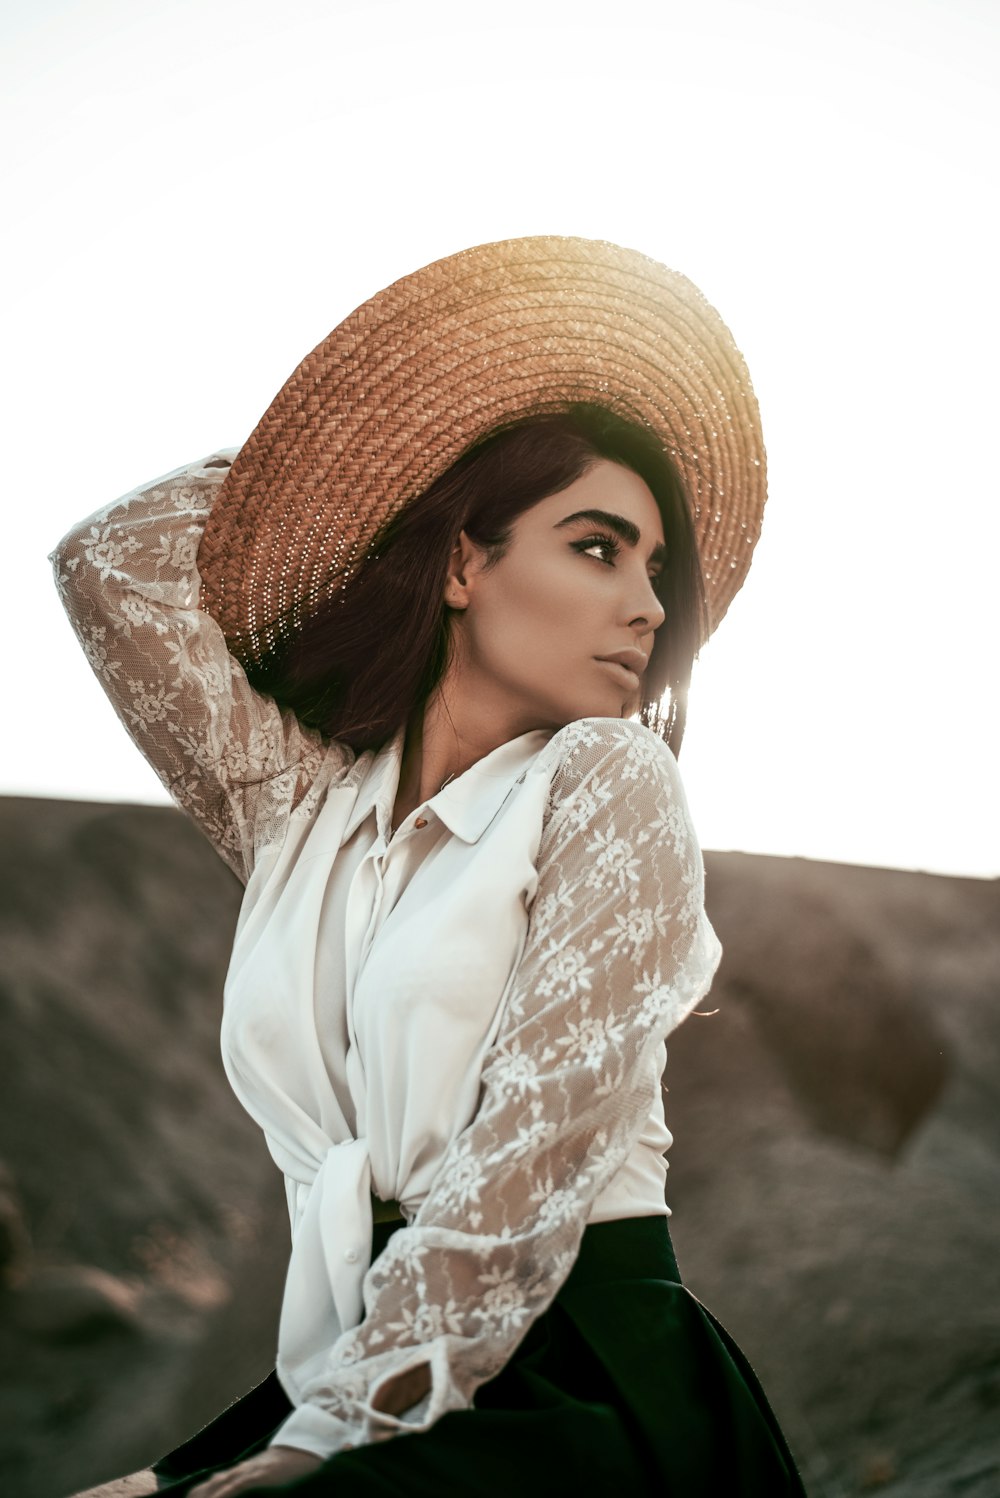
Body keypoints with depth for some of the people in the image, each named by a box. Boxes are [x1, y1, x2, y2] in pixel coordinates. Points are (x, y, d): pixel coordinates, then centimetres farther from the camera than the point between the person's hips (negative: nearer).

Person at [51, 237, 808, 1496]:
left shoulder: (607, 781, -3)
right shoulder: (304, 803, 12)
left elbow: (530, 1160, -11)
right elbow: (109, 567, 8)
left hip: (579, 1386, -5)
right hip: (359, 1378, 5)